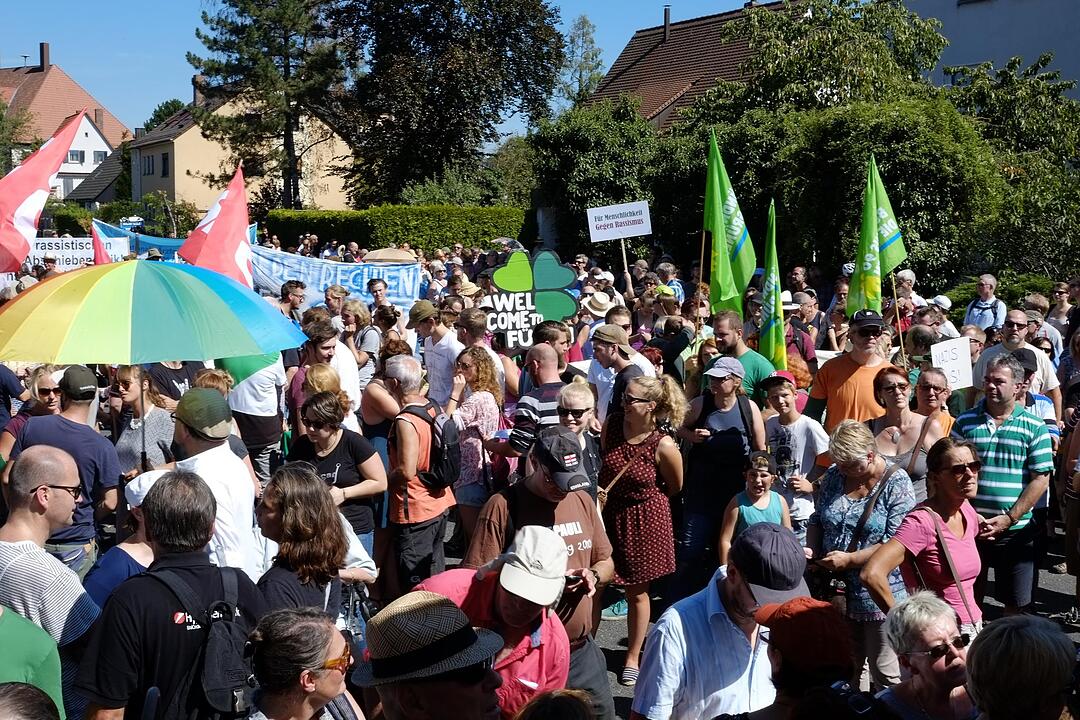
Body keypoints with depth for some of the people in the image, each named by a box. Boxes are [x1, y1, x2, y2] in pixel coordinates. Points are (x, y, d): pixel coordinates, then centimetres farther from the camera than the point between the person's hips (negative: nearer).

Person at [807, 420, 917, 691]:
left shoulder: (897, 483, -13)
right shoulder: (834, 476, 5)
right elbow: (817, 520, 16)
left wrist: (850, 559, -22)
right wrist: (812, 551, -2)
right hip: (838, 588, 6)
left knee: (885, 673, 3)